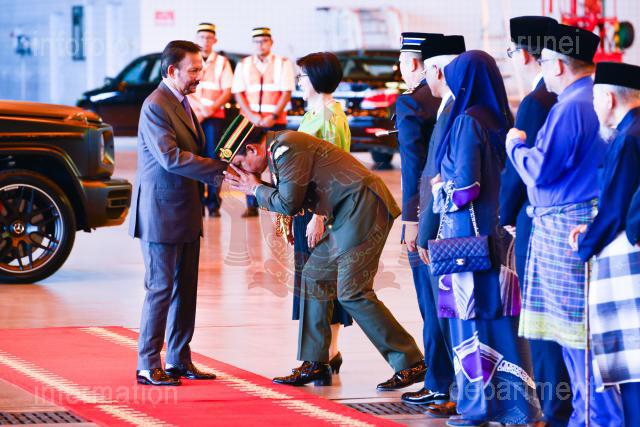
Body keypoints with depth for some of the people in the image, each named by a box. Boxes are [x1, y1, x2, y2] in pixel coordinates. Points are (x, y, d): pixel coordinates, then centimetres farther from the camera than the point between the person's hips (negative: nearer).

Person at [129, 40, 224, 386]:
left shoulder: (180, 103, 14)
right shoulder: (156, 107, -17)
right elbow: (171, 157, -26)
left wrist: (221, 167, 6)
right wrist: (221, 168, -26)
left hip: (185, 212, 10)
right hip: (161, 214, -10)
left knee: (185, 289, 12)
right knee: (161, 289, -6)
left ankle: (178, 361, 19)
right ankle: (148, 366, 0)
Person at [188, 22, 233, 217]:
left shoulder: (222, 62, 9)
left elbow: (227, 92, 4)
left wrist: (209, 110, -9)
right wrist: (197, 108, -10)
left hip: (215, 117, -1)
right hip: (191, 117, 1)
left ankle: (213, 203, -4)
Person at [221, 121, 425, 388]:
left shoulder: (287, 149, -14)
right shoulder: (277, 150, 18)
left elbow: (289, 204, -16)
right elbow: (289, 200, 18)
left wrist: (256, 189, 0)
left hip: (364, 206, -11)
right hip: (347, 216, 11)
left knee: (352, 292, -13)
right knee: (314, 276, 12)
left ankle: (411, 364, -10)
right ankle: (314, 364, 16)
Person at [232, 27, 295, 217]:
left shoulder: (283, 63, 4)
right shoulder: (243, 65, 10)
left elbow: (286, 93, -1)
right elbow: (238, 93, 6)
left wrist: (273, 117, -11)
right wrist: (252, 116, -7)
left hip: (275, 122, -2)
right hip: (250, 121, 2)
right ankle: (252, 205, 3)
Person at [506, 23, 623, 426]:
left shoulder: (570, 107, -16)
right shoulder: (597, 101, 12)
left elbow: (539, 170, -17)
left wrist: (516, 145, 1)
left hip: (566, 227, -9)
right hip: (592, 222, 10)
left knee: (576, 326, -5)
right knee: (584, 325, 14)